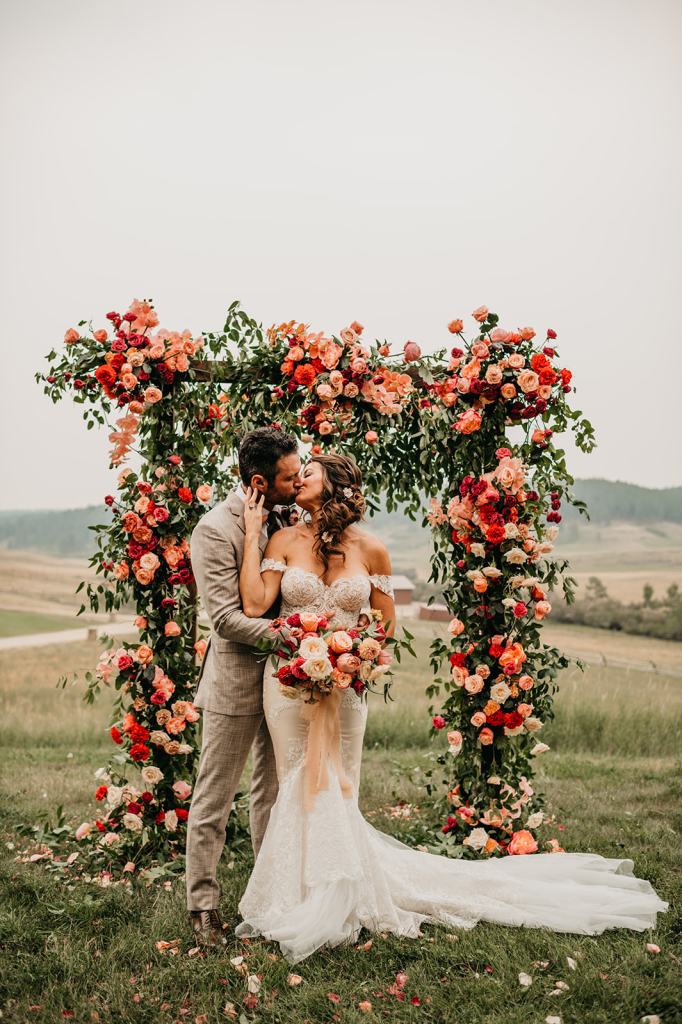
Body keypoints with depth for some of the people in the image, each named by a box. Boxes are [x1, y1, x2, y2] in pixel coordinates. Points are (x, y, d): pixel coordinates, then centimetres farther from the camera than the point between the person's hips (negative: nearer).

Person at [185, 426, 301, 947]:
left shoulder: (284, 518, 5)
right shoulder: (216, 529, -16)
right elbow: (226, 617, -20)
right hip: (237, 676, -7)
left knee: (275, 790, 16)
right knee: (215, 796, 5)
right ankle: (203, 904, 17)